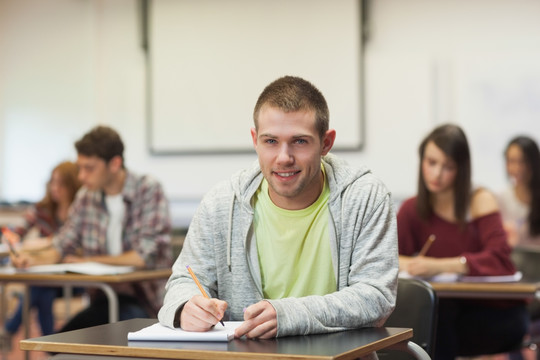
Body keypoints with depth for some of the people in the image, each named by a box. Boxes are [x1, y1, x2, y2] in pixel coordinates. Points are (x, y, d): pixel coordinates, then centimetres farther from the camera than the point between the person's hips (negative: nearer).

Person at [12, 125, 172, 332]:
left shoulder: (148, 191, -9)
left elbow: (146, 256, -16)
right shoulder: (86, 196, 7)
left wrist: (89, 261, -7)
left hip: (144, 299, -5)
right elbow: (62, 247, 12)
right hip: (103, 299, 5)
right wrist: (36, 261, -11)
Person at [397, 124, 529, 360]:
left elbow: (499, 259, -20)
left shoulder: (480, 201, -6)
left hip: (498, 315, -3)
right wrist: (409, 264, -30)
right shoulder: (412, 209, 3)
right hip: (450, 310, 3)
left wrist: (440, 266, -33)